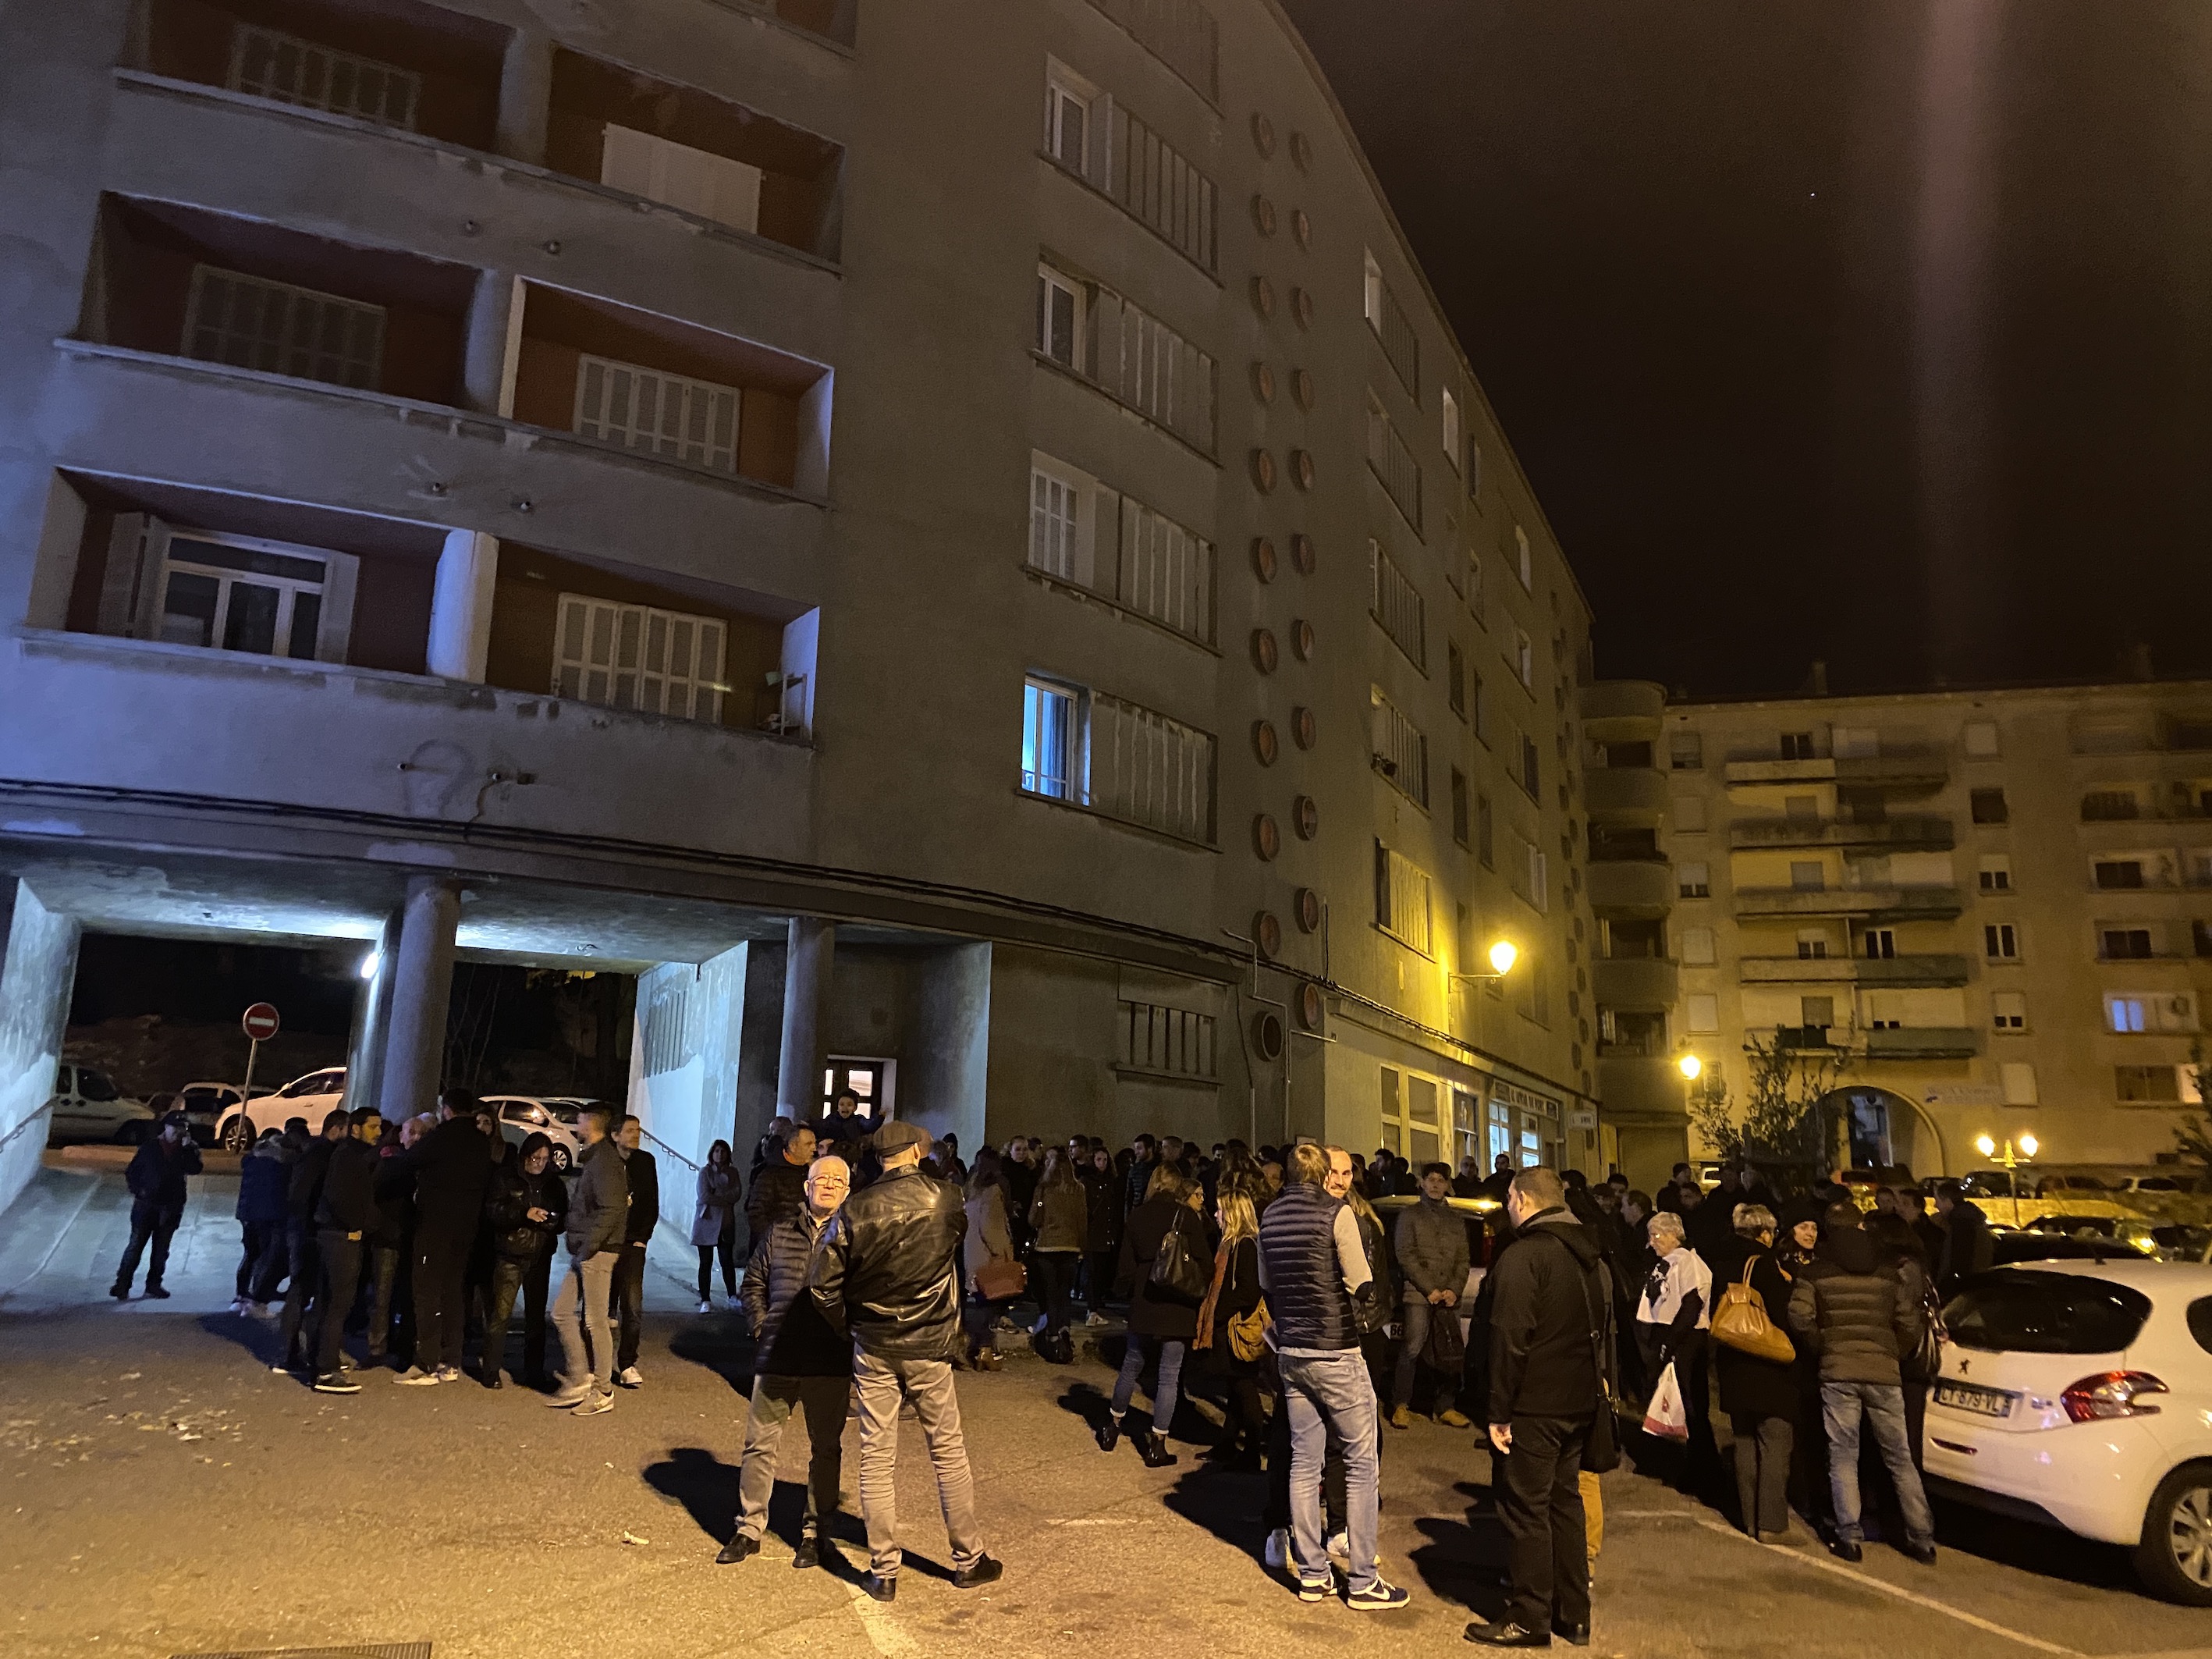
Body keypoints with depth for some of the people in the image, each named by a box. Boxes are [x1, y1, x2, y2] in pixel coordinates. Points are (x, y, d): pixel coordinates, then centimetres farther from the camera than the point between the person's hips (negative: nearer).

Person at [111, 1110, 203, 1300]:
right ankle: (122, 1284, 1)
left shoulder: (186, 1150, 4)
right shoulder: (149, 1147, 1)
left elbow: (194, 1169, -13)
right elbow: (131, 1172, 6)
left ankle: (154, 1285, 17)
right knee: (136, 1245, -3)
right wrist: (137, 1191, -6)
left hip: (171, 1208, 2)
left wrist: (189, 1148, -19)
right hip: (146, 1204, -2)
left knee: (161, 1249, 9)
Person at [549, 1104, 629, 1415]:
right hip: (584, 1252, 10)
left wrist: (588, 1246, -21)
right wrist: (579, 1247, 14)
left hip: (597, 1252, -10)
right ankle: (578, 1380, 19)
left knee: (595, 1320, -2)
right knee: (562, 1312, 12)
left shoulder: (604, 1160, -16)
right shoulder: (592, 1158, 16)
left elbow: (612, 1209, -25)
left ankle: (603, 1393, 7)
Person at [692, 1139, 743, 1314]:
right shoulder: (705, 1172, -2)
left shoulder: (732, 1172, 8)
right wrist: (726, 1200, -8)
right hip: (707, 1222, -2)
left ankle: (732, 1296, 15)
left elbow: (736, 1194, -4)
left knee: (728, 1261, 4)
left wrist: (716, 1197, -12)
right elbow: (705, 1196, -13)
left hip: (726, 1222, 2)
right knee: (706, 1262, 0)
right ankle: (705, 1300, 5)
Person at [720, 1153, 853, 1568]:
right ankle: (750, 1528, 23)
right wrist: (760, 1326, 7)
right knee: (760, 1444, 8)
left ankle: (814, 1532, 24)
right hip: (777, 1358, 2)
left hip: (831, 1365, -2)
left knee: (825, 1449, 9)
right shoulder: (780, 1233, 6)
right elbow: (753, 1281, 17)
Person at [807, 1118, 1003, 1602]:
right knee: (948, 1452, 13)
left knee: (876, 1459, 9)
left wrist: (849, 1326, 6)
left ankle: (883, 1571, 16)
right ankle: (969, 1559, 24)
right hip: (929, 1347, 0)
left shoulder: (854, 1209, -10)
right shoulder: (946, 1202, -10)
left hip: (872, 1348, 0)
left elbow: (822, 1282, -8)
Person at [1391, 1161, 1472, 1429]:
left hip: (1447, 1297, 4)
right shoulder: (1409, 1216, 6)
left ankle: (1445, 1408, 11)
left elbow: (1463, 1260, 14)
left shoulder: (1456, 1221, 18)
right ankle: (1400, 1406, -1)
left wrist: (1454, 1290, -3)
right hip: (1418, 1294, -4)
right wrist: (1430, 1289, -9)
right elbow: (1405, 1256, -2)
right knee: (1412, 1348, -10)